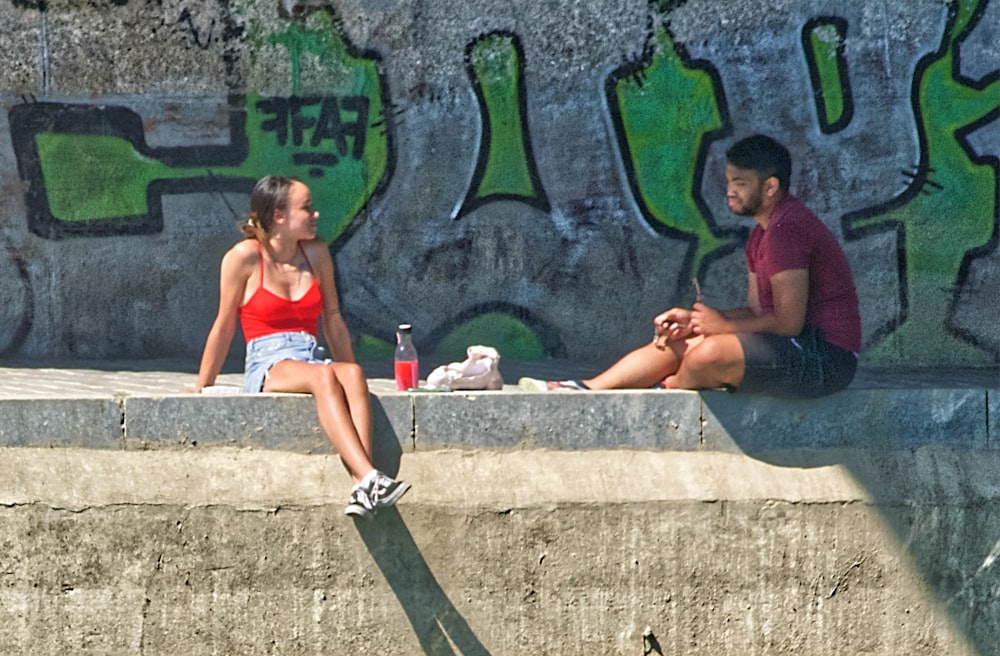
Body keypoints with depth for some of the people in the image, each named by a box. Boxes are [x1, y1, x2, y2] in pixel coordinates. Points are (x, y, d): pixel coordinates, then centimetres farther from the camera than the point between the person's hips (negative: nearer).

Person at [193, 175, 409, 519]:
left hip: (310, 359, 4)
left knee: (352, 374, -31)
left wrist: (350, 372, 18)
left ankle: (362, 490, -47)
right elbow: (224, 328, 5)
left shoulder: (316, 253, 11)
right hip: (267, 367, -4)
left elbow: (333, 320, 19)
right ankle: (370, 478, -49)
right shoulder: (245, 256, -2)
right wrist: (201, 390, 8)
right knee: (324, 377, -36)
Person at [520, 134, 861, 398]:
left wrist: (723, 325, -10)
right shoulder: (762, 233, 16)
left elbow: (788, 321, -22)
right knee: (676, 340, 6)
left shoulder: (787, 230, -18)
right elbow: (757, 311, 14)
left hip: (825, 357, -11)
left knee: (709, 353, -27)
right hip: (798, 347, 11)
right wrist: (692, 319, 0)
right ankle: (583, 389, -2)